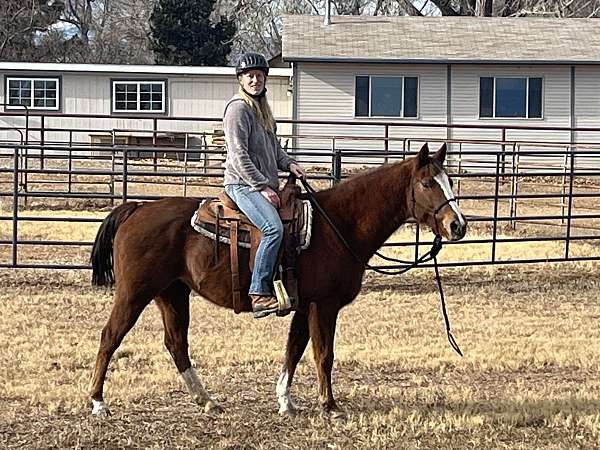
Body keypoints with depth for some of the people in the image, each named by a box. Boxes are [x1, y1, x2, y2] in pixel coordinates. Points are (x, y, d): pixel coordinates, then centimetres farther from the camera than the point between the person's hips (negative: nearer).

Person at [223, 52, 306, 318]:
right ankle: (259, 293, -29)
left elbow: (273, 148, 29)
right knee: (274, 228, -29)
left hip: (265, 185, 10)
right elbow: (239, 155, -15)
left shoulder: (262, 108, 20)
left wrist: (289, 164, 9)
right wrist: (262, 186, -18)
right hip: (243, 184, -10)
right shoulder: (238, 108, -8)